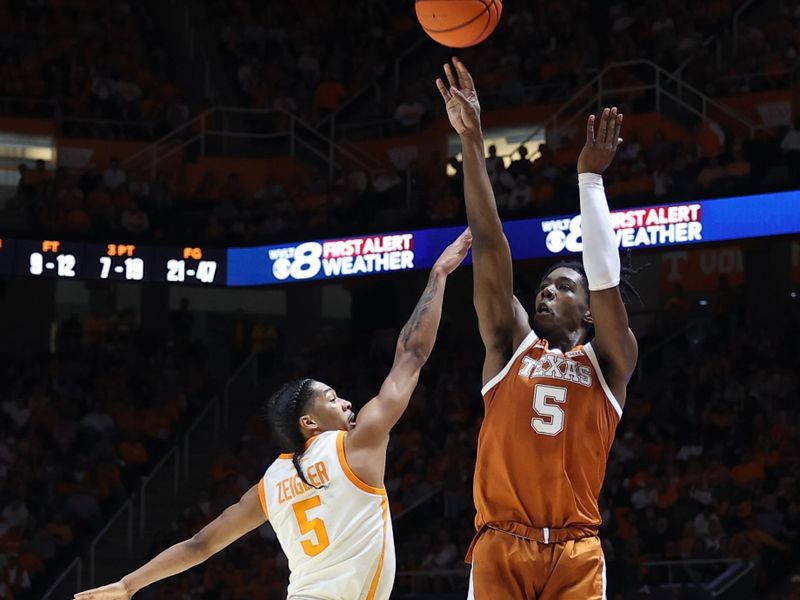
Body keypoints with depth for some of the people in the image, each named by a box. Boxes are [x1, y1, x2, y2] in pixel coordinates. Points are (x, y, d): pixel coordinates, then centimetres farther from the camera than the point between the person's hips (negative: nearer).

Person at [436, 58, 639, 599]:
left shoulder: (607, 362, 12)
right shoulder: (511, 345, 15)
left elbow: (605, 277, -2)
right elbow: (489, 246, 9)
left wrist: (590, 178, -2)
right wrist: (472, 141, 3)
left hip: (575, 553, -1)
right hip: (500, 546, 1)